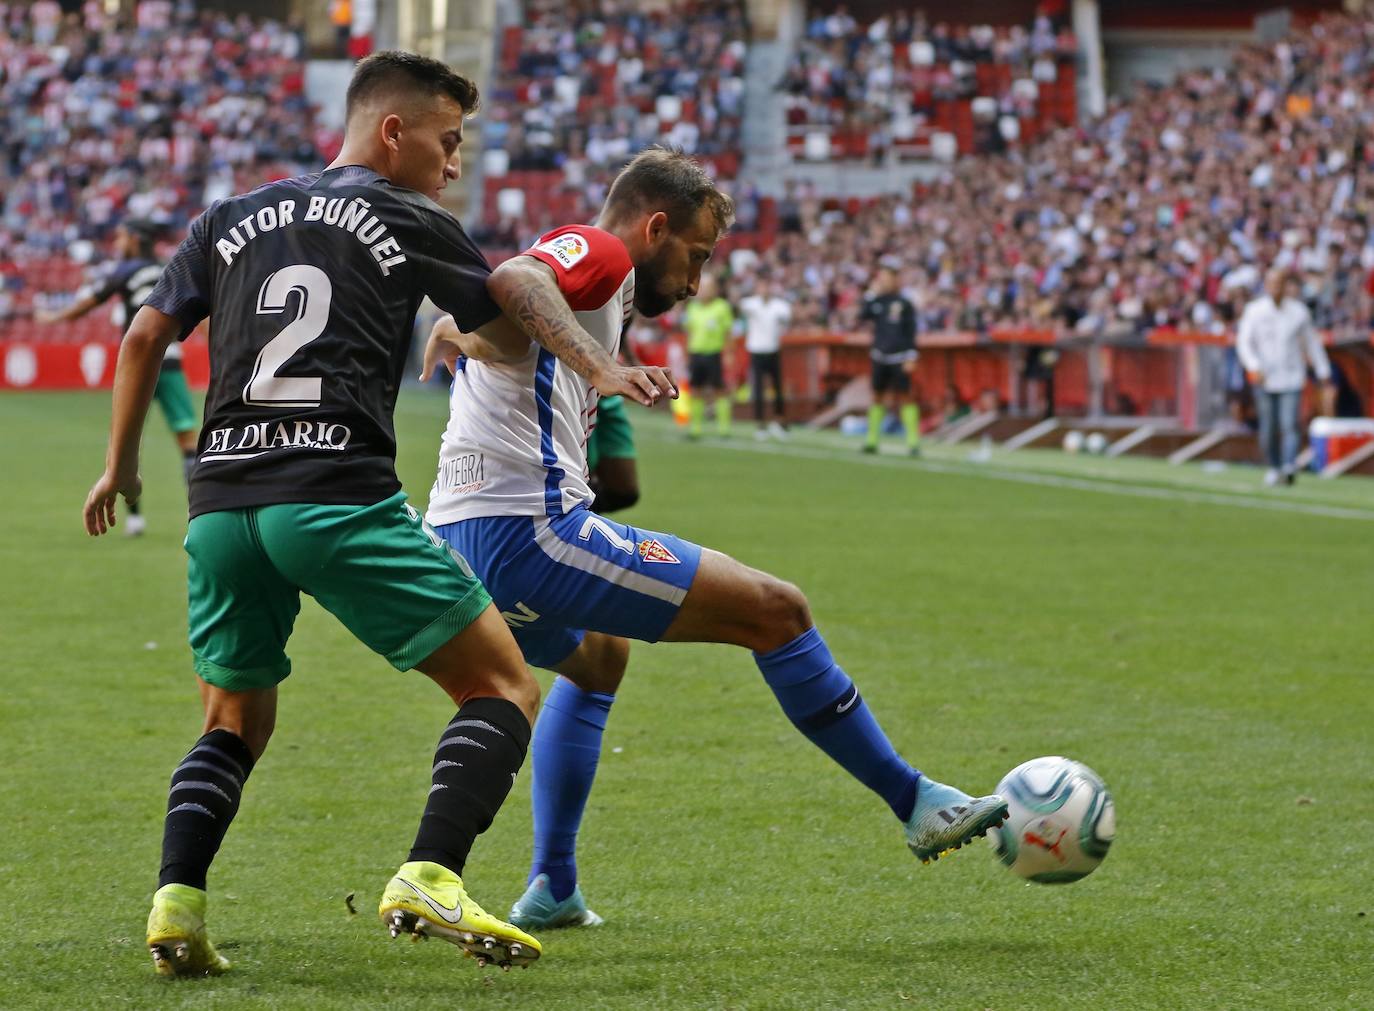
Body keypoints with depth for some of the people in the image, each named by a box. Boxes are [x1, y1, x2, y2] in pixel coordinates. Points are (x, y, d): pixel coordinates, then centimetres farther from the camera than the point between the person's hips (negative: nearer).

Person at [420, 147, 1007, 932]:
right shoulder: (596, 252, -4)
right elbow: (511, 279, -25)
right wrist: (599, 368, -37)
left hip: (458, 545, 10)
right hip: (531, 532, -10)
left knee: (597, 660, 38)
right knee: (777, 611, -6)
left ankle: (552, 890, 31)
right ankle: (920, 806, 1)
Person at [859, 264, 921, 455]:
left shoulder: (904, 303, -1)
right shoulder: (876, 301, 9)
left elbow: (911, 332, -2)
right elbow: (863, 316, -5)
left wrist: (911, 357, -8)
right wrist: (872, 294, -4)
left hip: (899, 358, -4)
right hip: (880, 357, 4)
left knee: (905, 396, -6)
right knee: (877, 396, 7)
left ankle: (914, 441, -6)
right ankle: (872, 440, 12)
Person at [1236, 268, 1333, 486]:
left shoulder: (1298, 311, 4)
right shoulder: (1254, 311, 1)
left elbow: (1312, 343, 14)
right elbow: (1244, 342, -1)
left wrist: (1323, 372, 16)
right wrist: (1254, 367, -17)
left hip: (1292, 378, 0)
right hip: (1264, 378, 0)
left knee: (1289, 425, -15)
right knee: (1268, 428, 5)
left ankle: (1290, 466, -26)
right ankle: (1273, 467, 22)